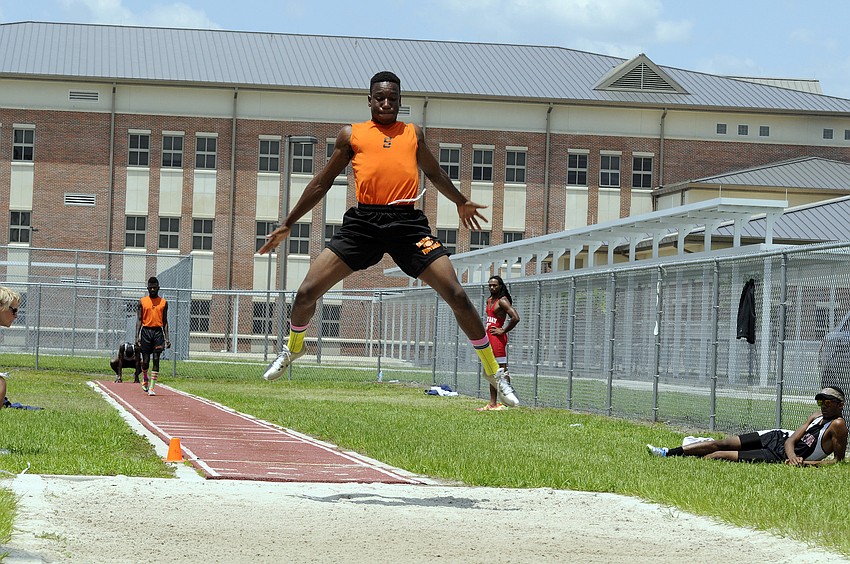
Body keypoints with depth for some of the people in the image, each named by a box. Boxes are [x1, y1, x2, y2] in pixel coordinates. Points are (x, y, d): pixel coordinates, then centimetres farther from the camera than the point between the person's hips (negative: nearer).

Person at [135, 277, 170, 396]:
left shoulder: (163, 302, 8)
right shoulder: (142, 301, 5)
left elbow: (165, 321, 9)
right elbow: (139, 320, 3)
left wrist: (167, 338, 3)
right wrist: (137, 336, -5)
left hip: (158, 332, 0)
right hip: (146, 331, 0)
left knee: (156, 359, -7)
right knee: (145, 360, 2)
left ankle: (151, 387, -8)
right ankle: (145, 378, 34)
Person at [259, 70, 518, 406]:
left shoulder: (413, 134, 18)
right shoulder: (351, 135, 14)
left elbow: (434, 173, 35)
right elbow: (323, 182, 20)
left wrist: (461, 203, 46)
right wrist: (287, 224, 21)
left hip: (407, 223, 0)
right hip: (364, 222, 0)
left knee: (456, 295, -11)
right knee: (307, 292, -5)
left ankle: (494, 372, 1)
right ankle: (293, 348, 28)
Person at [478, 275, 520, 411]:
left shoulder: (502, 301, -10)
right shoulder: (489, 300, 16)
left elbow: (515, 318, -21)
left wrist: (503, 331, -14)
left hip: (498, 338, -10)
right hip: (489, 338, 10)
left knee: (502, 370, -9)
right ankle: (492, 403, 13)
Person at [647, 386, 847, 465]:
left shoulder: (838, 425, -12)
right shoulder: (817, 417, 11)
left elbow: (838, 460, -16)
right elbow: (792, 439, 3)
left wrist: (806, 463, -25)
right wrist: (792, 455, -20)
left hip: (778, 456, -7)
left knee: (722, 455, -12)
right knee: (722, 444, 3)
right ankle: (669, 453, 11)